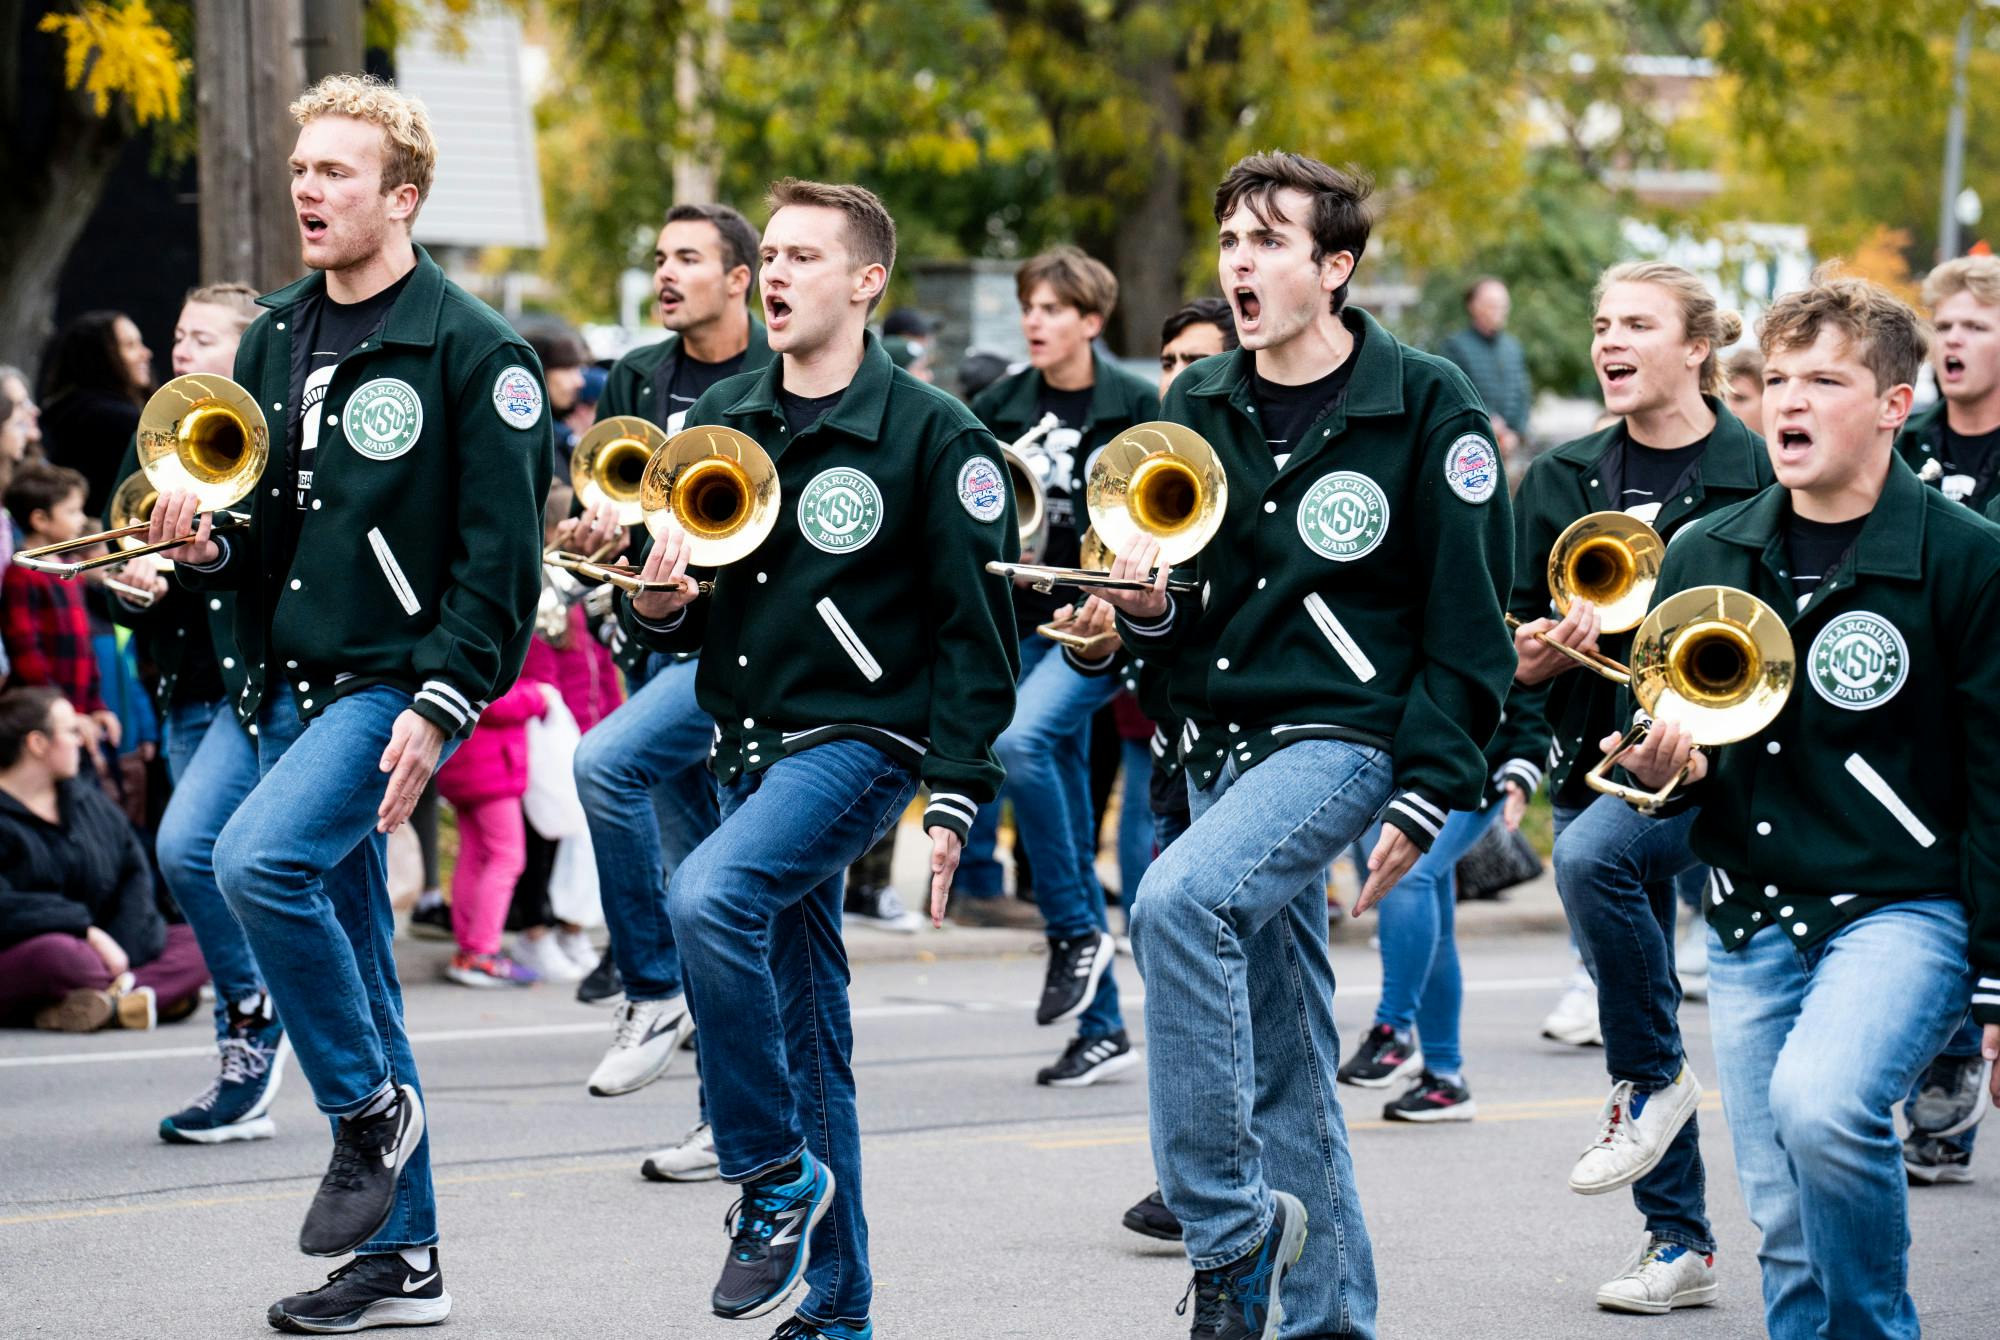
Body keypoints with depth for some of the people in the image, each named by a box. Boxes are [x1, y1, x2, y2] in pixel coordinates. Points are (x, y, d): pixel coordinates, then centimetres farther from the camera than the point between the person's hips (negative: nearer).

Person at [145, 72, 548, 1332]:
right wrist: (206, 543, -3)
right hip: (292, 687, 7)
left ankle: (372, 1104, -6)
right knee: (353, 968, 9)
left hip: (402, 683, -7)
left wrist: (440, 704, -19)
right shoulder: (274, 341, 12)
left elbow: (503, 551, -12)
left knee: (259, 858, -28)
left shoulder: (471, 349, -8)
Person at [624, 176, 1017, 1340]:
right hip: (752, 750, 6)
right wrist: (657, 605, -5)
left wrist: (955, 797, -13)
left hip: (860, 741, -6)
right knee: (807, 1029, 10)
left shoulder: (933, 435, -7)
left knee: (709, 896, -29)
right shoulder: (722, 421, 10)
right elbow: (686, 610, 19)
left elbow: (975, 632, -8)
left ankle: (777, 1174, -13)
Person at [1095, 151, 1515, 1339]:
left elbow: (1467, 619, -7)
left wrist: (1430, 793, -13)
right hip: (1223, 740, 7)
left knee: (1180, 899, -30)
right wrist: (1147, 605, -5)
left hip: (1343, 732, -7)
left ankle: (1231, 1229, -21)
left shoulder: (1426, 408, -7)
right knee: (1281, 1053, 9)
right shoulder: (1198, 409, 10)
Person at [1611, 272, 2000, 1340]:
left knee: (1818, 1104, -30)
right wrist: (1664, 768, -6)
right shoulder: (1703, 558, 8)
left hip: (1904, 905, -5)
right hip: (1749, 924, 5)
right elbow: (1664, 750, 19)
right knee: (1788, 1231, 4)